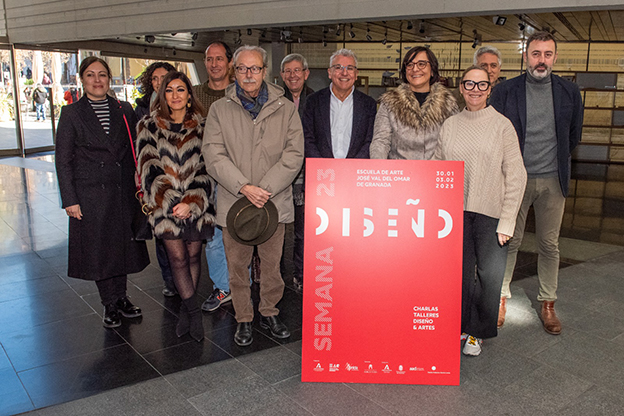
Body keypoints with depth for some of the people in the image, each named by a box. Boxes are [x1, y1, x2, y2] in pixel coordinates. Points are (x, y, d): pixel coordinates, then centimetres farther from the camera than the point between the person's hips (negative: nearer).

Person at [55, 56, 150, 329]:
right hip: (91, 194, -3)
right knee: (99, 250, 5)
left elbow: (133, 153, 11)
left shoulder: (124, 111, 8)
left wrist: (138, 189, 5)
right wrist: (70, 200, -8)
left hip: (123, 192, 3)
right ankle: (110, 304, 18)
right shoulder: (71, 114, -1)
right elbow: (63, 161, -2)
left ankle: (121, 298, 26)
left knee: (122, 245, 10)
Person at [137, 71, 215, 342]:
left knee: (193, 255, 5)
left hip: (197, 203, 1)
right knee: (177, 257, -5)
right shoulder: (149, 127, 5)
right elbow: (149, 168, -2)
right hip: (165, 204, -1)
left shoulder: (201, 126, 5)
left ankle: (186, 310, 20)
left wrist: (190, 203, -12)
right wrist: (172, 203, -12)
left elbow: (205, 168, -1)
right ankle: (194, 312, 6)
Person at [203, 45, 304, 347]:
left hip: (275, 202, 0)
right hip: (234, 202, 0)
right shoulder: (219, 110, 5)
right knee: (237, 266, 8)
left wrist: (265, 190, -14)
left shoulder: (285, 109, 4)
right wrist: (244, 187, -17)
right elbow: (214, 156, -4)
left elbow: (294, 155, -3)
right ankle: (243, 319, 25)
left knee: (271, 263, 10)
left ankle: (269, 313, 30)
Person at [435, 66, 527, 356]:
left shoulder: (502, 125, -3)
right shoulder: (449, 125, 6)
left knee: (489, 275, 0)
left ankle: (478, 332, 21)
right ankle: (460, 325, 28)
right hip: (455, 212, 2)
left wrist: (507, 221, -9)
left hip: (490, 213, -2)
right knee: (460, 272, 8)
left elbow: (516, 176, -4)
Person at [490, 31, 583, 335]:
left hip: (552, 181, 2)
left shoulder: (569, 93, 3)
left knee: (549, 245, 9)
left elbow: (573, 136, 15)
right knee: (509, 241, 4)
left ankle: (548, 304, 22)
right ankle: (501, 297, 19)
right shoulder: (504, 92, -2)